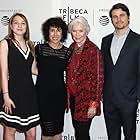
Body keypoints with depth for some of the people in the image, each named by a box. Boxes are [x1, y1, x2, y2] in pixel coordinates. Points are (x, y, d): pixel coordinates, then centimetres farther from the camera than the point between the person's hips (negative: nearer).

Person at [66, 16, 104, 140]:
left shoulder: (93, 50, -14)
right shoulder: (72, 48, 7)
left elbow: (98, 78, -14)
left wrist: (94, 103, -15)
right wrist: (68, 97, 12)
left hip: (86, 99, -6)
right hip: (73, 97, 6)